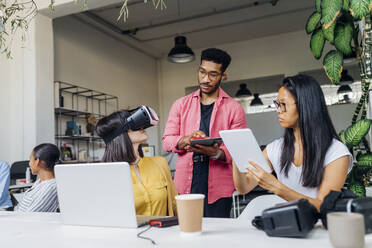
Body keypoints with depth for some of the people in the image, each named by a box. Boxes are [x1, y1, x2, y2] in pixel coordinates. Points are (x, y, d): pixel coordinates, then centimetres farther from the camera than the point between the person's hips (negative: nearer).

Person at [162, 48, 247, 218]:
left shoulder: (234, 108, 4)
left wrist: (216, 152, -21)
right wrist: (186, 140, -15)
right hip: (184, 186, 2)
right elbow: (166, 141, 6)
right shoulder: (181, 105, 11)